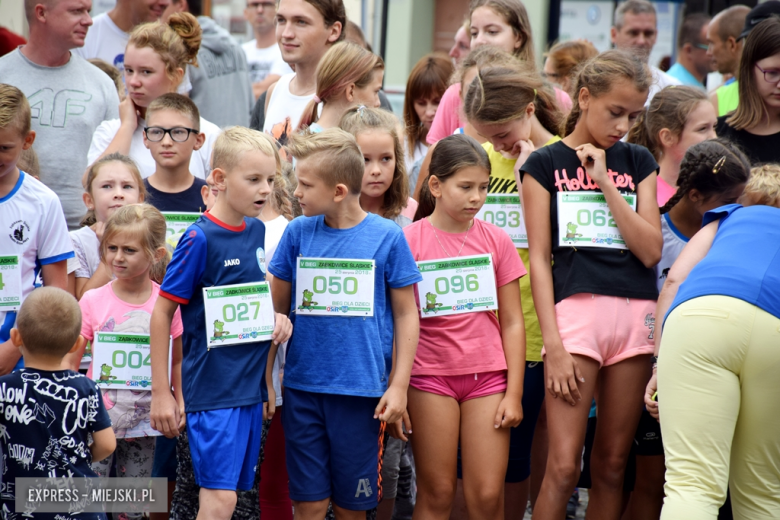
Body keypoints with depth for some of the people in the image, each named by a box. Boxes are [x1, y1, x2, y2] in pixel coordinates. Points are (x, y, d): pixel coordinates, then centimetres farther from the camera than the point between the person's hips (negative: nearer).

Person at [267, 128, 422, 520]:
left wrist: (398, 386, -3)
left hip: (362, 391, -2)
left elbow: (406, 314, 2)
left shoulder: (387, 237, -4)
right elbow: (276, 309, 9)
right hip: (303, 388, 2)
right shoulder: (298, 233, 2)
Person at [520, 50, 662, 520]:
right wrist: (553, 343, -9)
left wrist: (605, 182, -4)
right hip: (574, 309, -3)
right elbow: (539, 257, 0)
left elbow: (651, 251, 2)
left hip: (635, 316, 3)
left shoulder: (638, 163, 14)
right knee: (564, 467, -8)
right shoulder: (545, 164, 5)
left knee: (612, 464, 7)